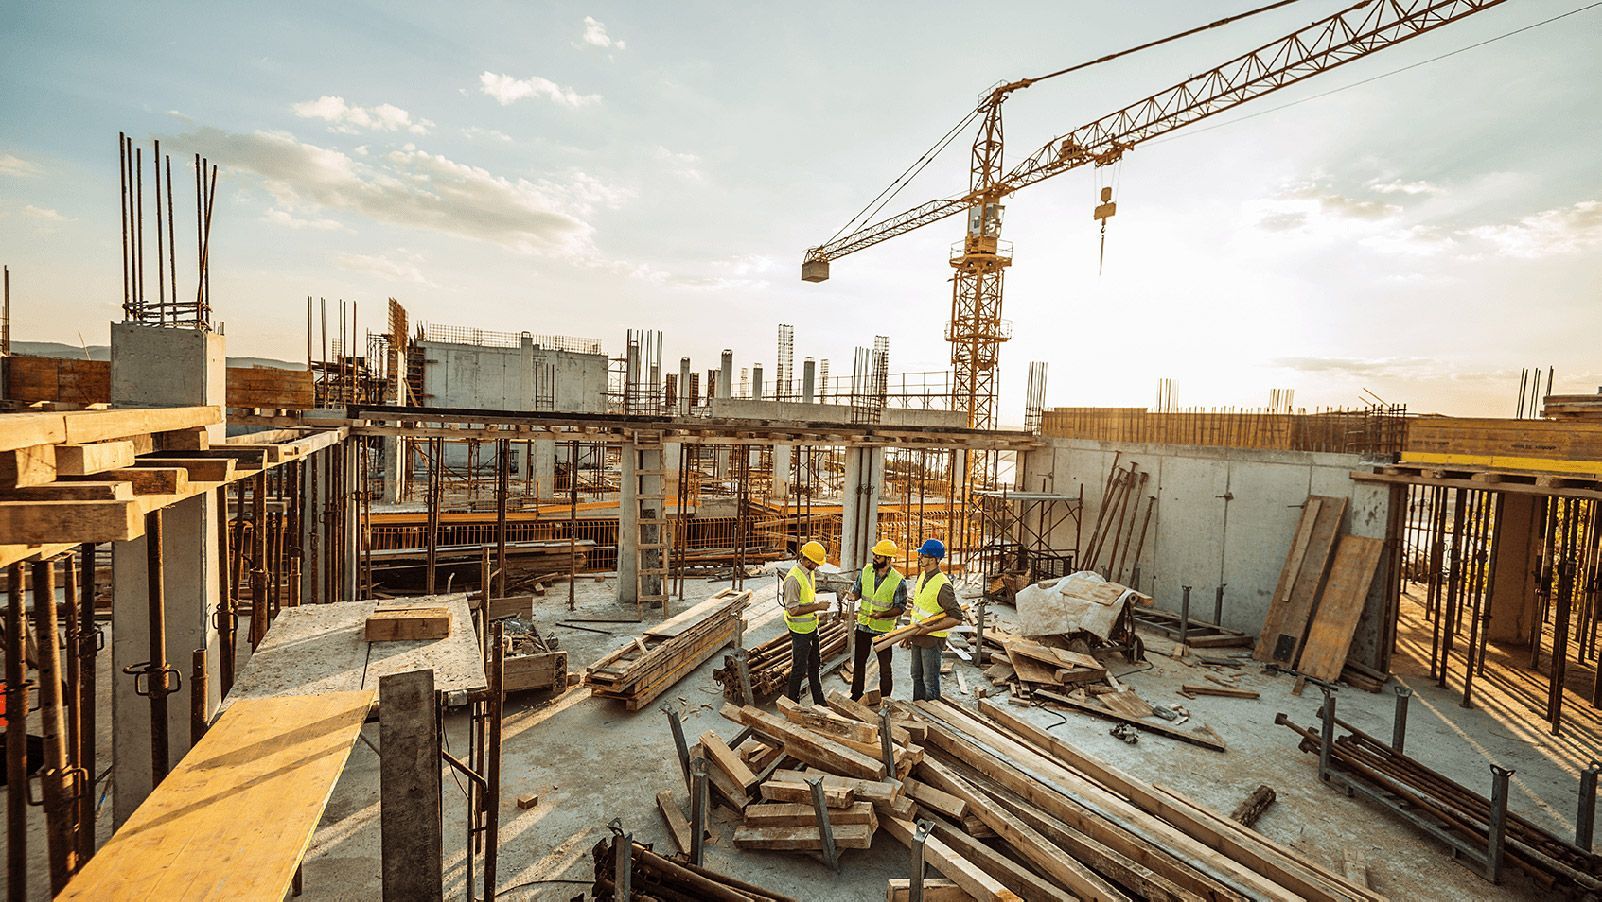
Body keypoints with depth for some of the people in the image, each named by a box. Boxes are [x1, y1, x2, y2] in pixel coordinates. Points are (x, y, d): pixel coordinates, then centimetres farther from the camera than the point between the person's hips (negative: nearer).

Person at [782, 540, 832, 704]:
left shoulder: (810, 572, 3)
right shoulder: (794, 578, -27)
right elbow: (793, 610, -27)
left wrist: (818, 603, 5)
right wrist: (817, 606, -24)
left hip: (812, 626, 9)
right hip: (800, 630, -9)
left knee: (814, 665, 20)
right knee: (799, 667, 6)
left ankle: (819, 701, 33)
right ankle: (792, 702, 24)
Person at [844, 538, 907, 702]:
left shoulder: (898, 581, -17)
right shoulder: (866, 570, -4)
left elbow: (901, 607, -12)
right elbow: (857, 590, 7)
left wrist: (882, 614, -26)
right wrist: (852, 595, -16)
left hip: (883, 628, -4)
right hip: (863, 625, 4)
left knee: (884, 665, 10)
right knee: (859, 661, 16)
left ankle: (885, 697, 28)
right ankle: (856, 694, 34)